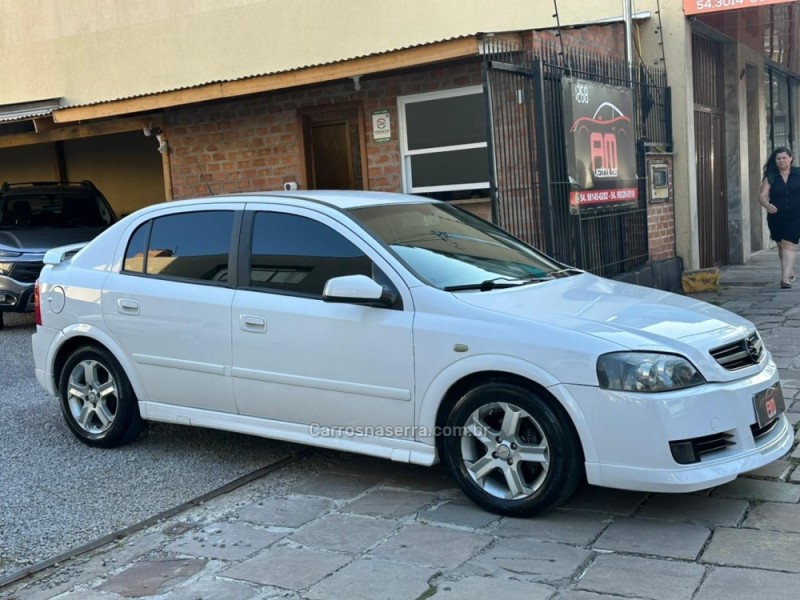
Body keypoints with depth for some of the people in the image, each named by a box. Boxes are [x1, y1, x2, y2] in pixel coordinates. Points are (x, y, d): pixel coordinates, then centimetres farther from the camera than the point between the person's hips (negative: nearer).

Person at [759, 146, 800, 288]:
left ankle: (785, 277, -18)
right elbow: (762, 195, -9)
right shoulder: (770, 177, -1)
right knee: (781, 245, 15)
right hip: (776, 218, 2)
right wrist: (767, 205, -30)